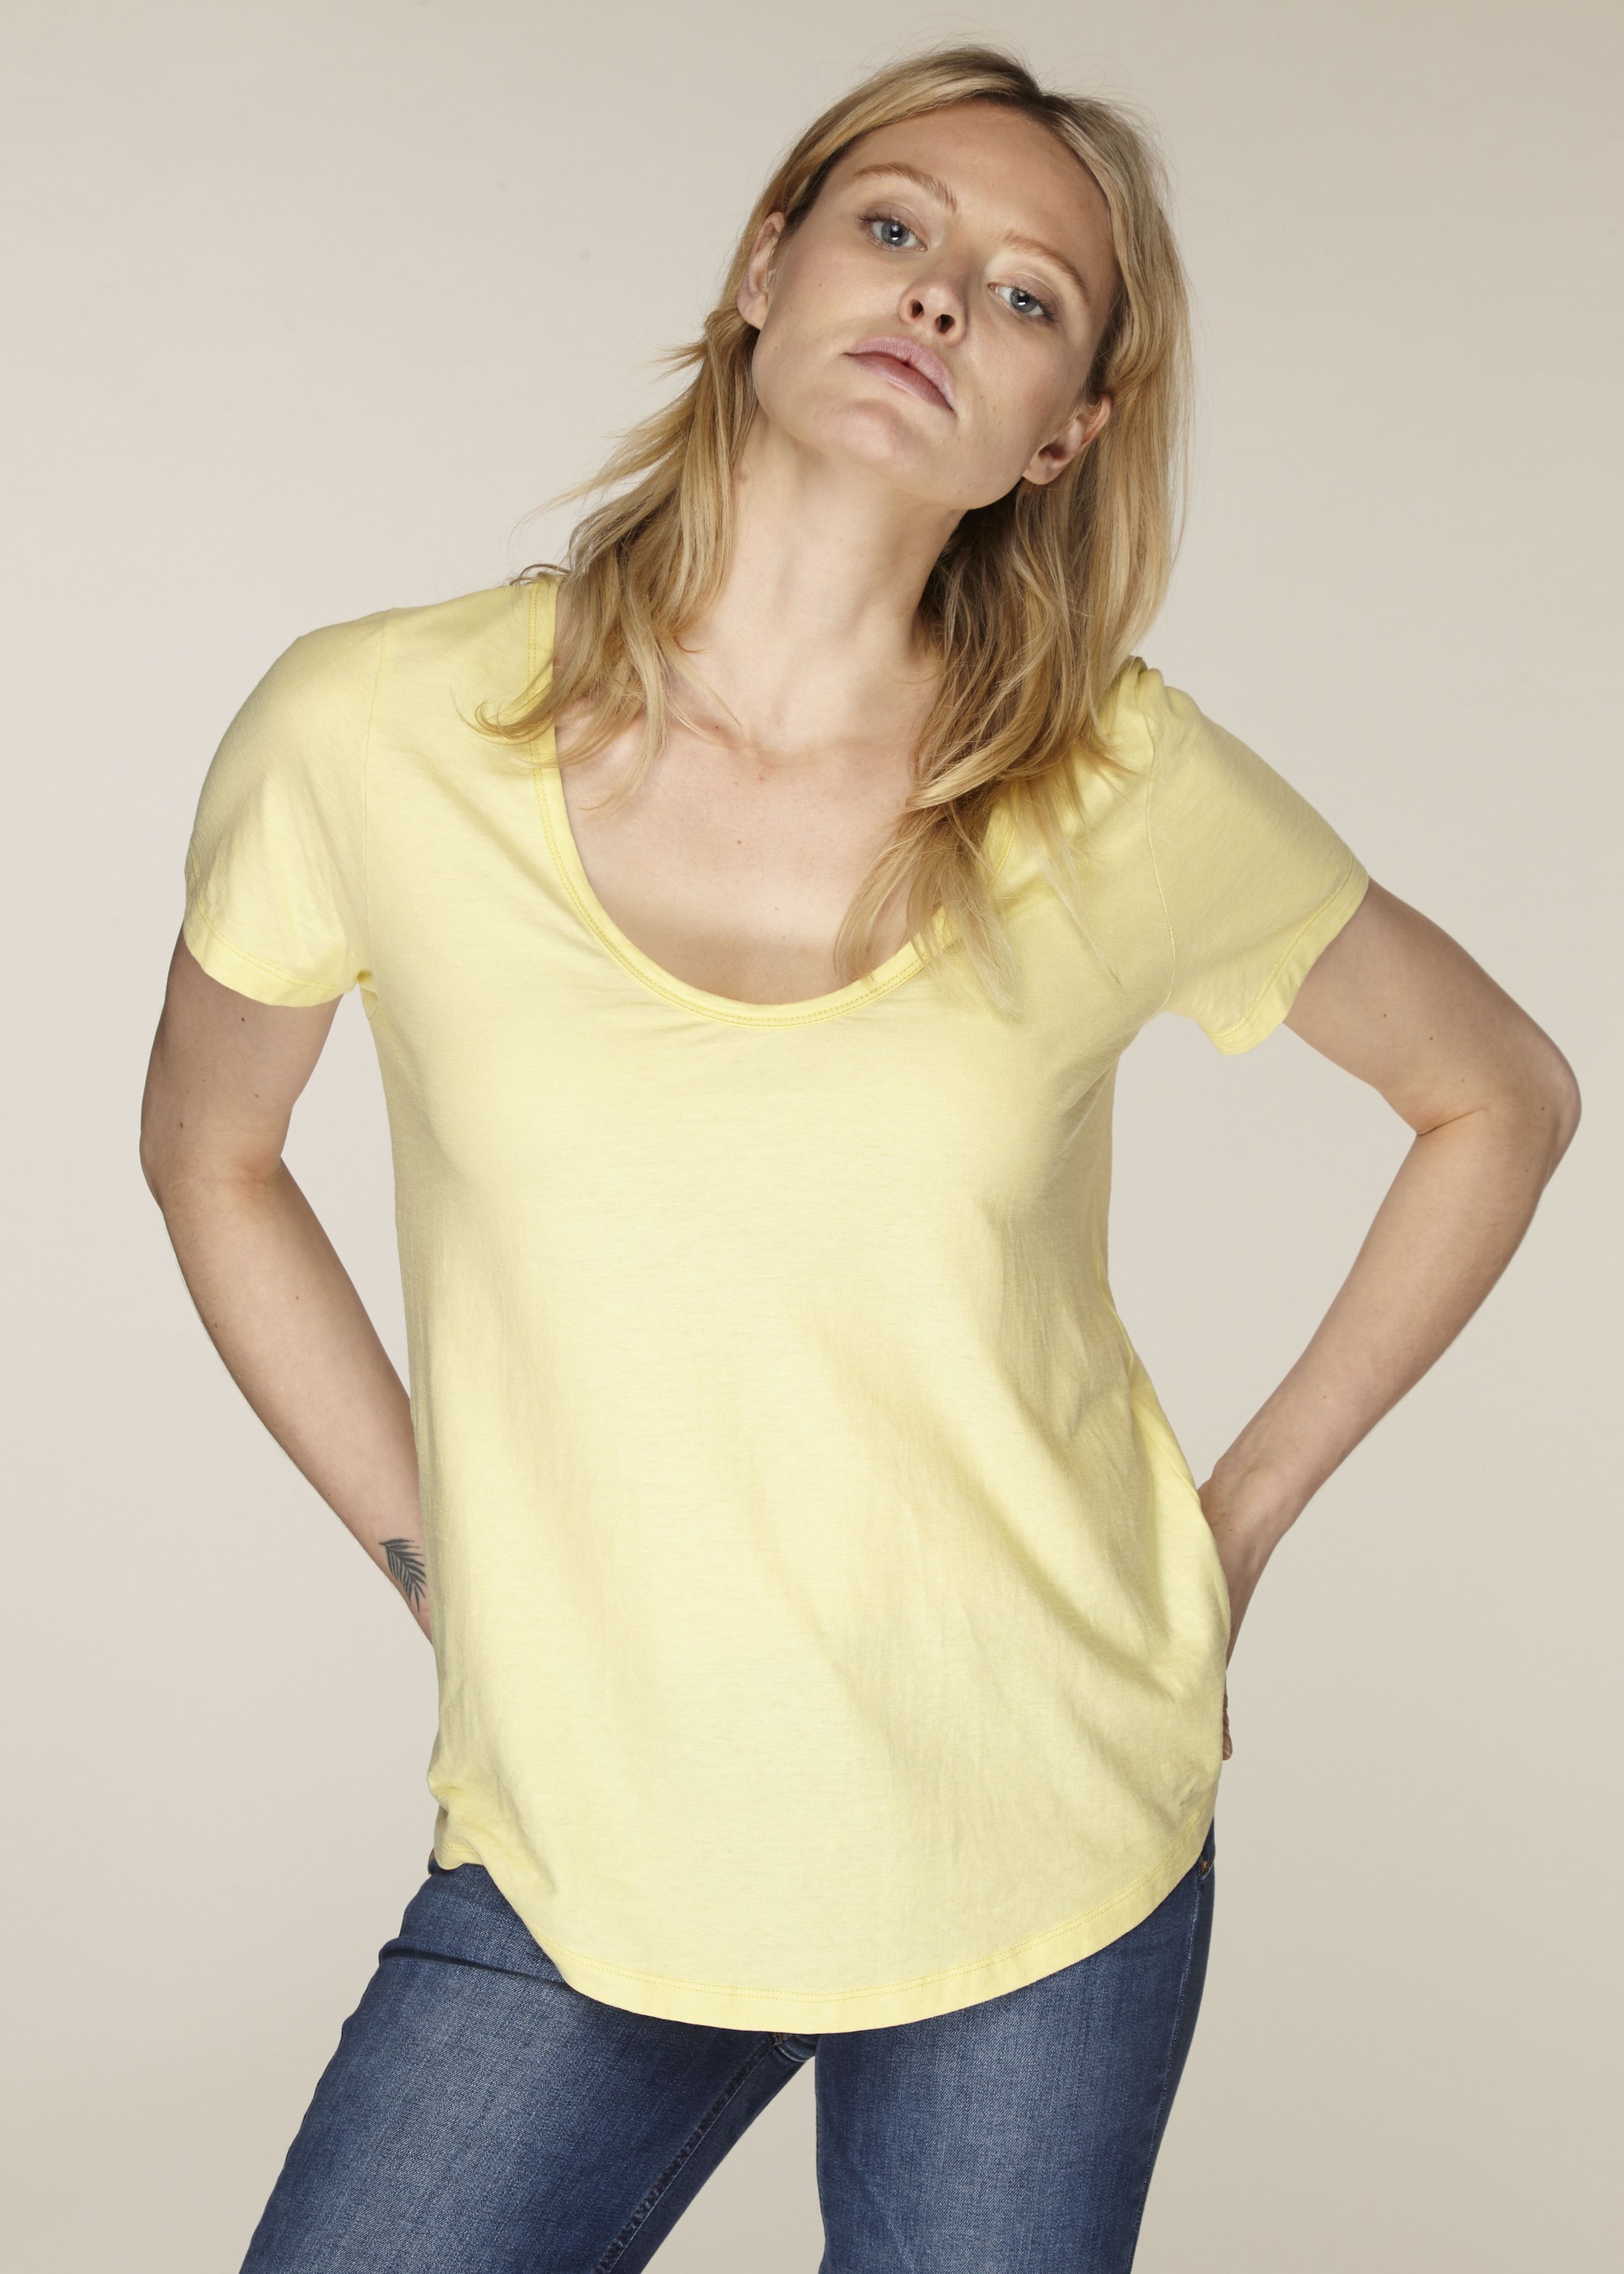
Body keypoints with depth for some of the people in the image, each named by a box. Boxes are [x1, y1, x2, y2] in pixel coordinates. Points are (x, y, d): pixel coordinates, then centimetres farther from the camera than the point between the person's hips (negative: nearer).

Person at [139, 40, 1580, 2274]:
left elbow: (1501, 1094, 6)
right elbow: (211, 1149, 8)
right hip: (583, 1857, 0)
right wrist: (428, 1557, 2)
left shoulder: (1125, 792, -10)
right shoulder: (373, 736, -10)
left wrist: (1243, 1513, 2)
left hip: (1051, 1866, 1)